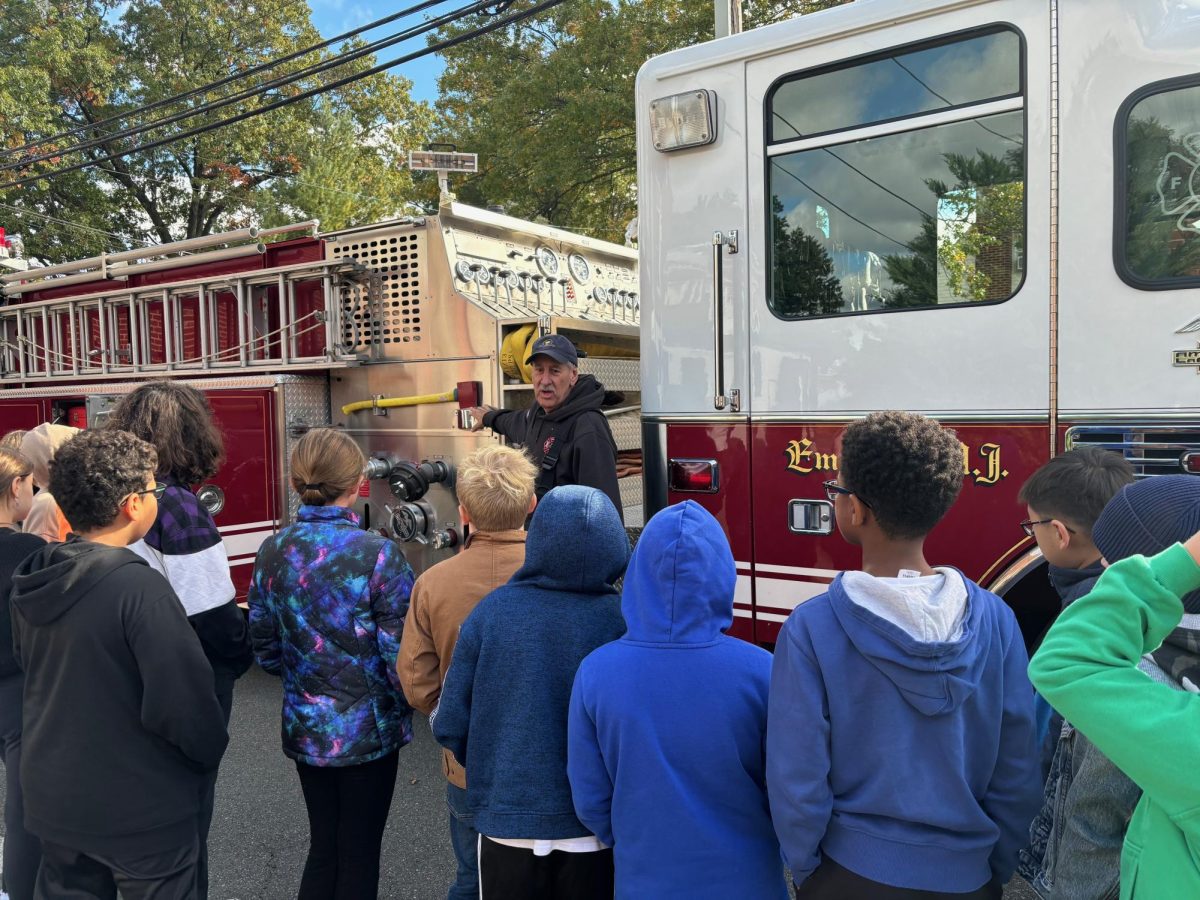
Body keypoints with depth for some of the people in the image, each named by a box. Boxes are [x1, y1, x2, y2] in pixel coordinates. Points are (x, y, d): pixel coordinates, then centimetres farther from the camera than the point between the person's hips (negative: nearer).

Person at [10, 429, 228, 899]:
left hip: (51, 798, 7)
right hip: (139, 809, -7)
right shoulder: (139, 587, -27)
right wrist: (212, 752, -6)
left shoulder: (31, 581, -3)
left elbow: (32, 669, 11)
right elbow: (181, 701, -25)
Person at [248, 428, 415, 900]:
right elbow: (399, 654, -18)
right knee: (359, 854, 14)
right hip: (367, 729, -5)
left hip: (305, 727, 5)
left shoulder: (272, 553, -5)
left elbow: (265, 650, 3)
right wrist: (403, 702, 2)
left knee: (322, 847, 22)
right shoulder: (378, 554, -21)